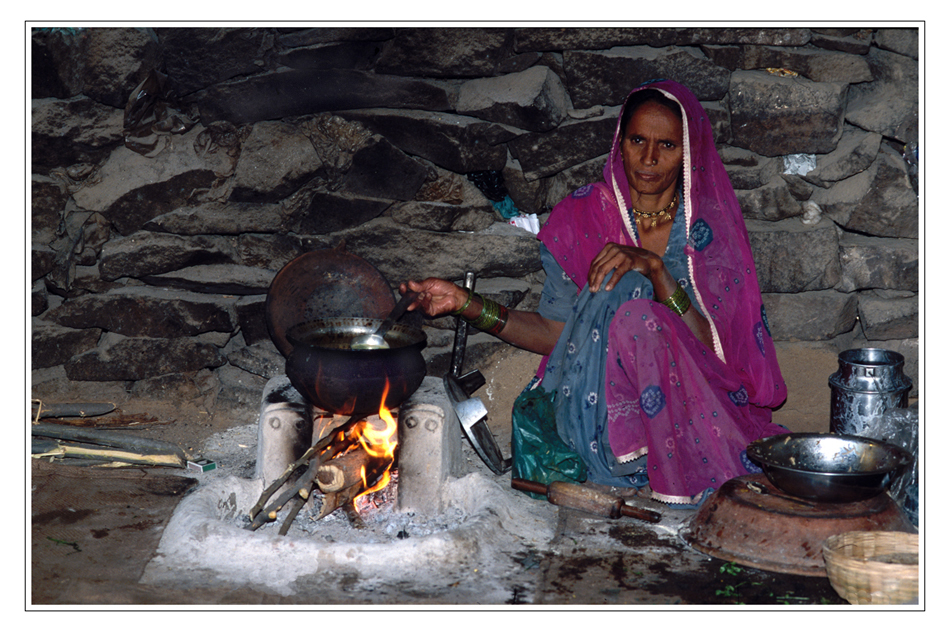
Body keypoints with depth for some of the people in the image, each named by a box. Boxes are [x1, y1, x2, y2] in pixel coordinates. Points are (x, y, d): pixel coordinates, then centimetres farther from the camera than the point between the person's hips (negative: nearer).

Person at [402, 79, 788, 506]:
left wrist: (655, 269, -23)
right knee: (626, 293, -28)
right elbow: (555, 334, 6)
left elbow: (710, 346, -10)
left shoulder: (711, 227, 2)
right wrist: (467, 305, -3)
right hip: (594, 404, 1)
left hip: (693, 408, -1)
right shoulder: (580, 218, 4)